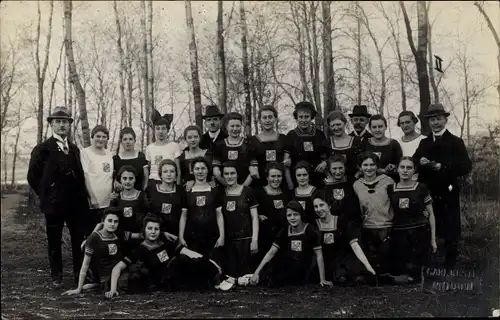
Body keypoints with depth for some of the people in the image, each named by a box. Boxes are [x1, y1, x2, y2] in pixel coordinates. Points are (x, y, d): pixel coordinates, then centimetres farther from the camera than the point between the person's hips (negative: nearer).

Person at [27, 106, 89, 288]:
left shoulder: (75, 149, 13)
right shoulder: (42, 149, -2)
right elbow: (33, 176, 0)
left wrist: (81, 196, 7)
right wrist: (45, 196, 0)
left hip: (77, 203, 4)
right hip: (53, 204, -3)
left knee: (79, 240, 5)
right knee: (54, 241, 6)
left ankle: (80, 274, 17)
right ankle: (56, 276, 18)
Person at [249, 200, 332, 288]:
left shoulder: (311, 231, -11)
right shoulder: (284, 231, 0)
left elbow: (319, 255, -10)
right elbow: (271, 252, -2)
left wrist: (322, 279, -13)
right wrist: (257, 272, -10)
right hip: (287, 268, 3)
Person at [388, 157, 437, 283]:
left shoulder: (421, 188, -2)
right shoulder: (390, 189, 4)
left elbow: (430, 214, 3)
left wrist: (433, 239, 1)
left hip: (420, 234, -2)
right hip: (398, 235, 2)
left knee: (414, 274, -5)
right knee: (397, 272, -1)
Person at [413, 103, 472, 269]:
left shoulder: (456, 142, 1)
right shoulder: (424, 143, 13)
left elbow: (466, 167, -10)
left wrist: (442, 166, -20)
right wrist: (420, 161, -16)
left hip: (448, 193, -3)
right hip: (428, 193, 3)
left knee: (450, 230, 1)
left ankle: (449, 265, 13)